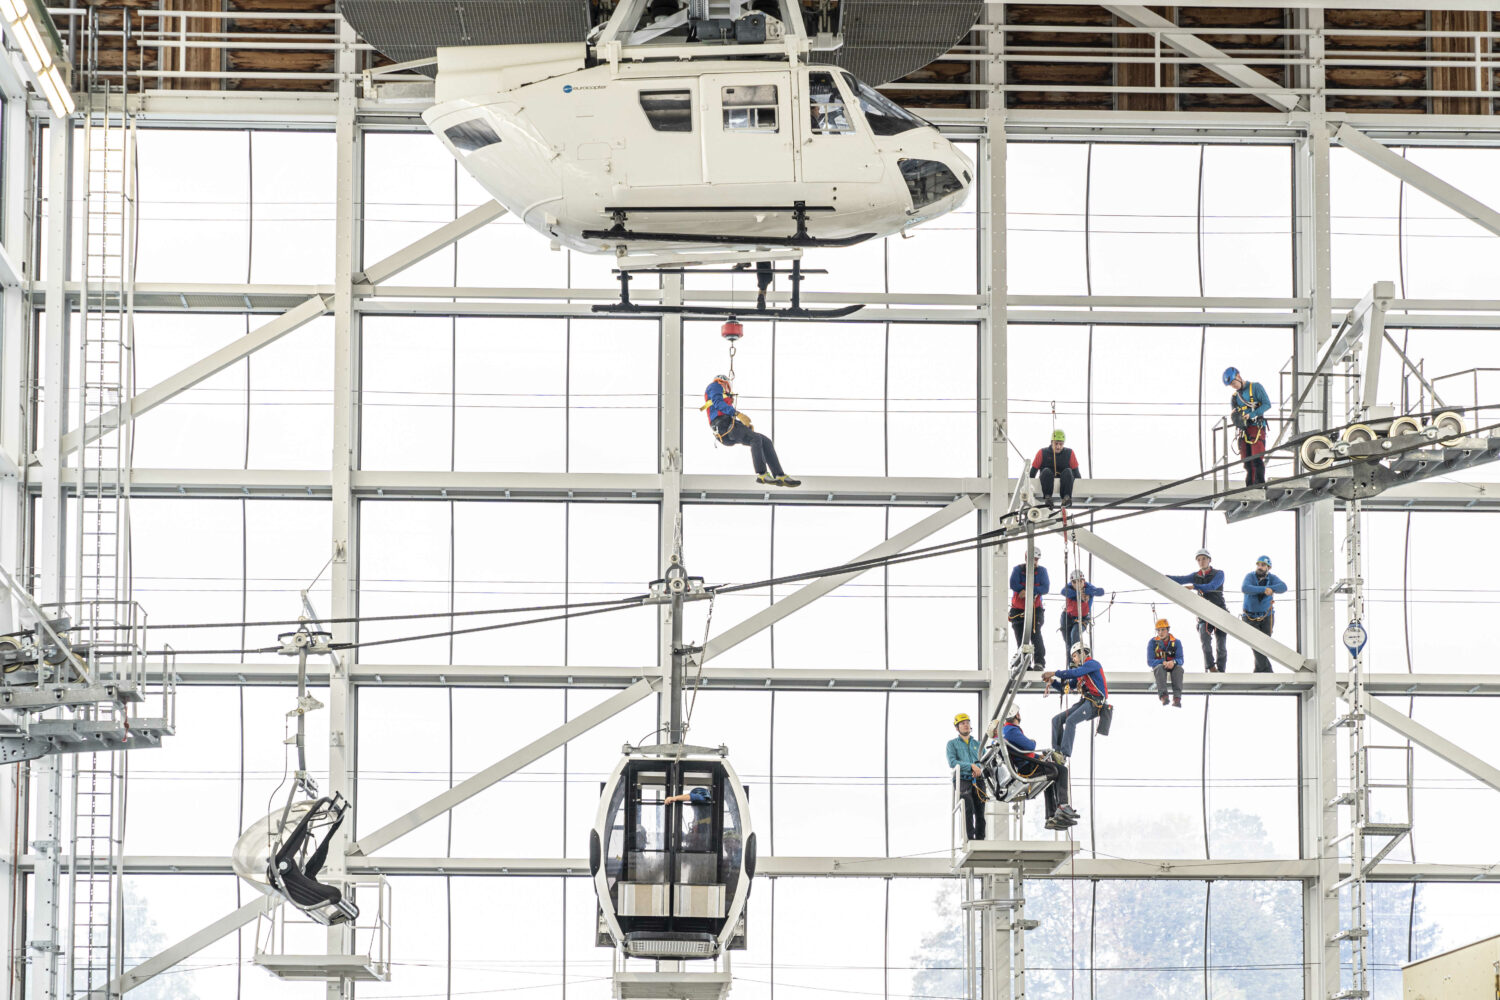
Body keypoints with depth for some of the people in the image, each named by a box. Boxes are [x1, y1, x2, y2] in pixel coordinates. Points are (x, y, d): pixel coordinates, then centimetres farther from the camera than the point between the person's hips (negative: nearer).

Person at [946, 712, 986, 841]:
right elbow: (952, 762, -3)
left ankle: (980, 839, -3)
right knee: (969, 809, -24)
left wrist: (980, 769, -10)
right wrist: (971, 766, -13)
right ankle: (970, 838, -29)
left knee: (980, 814, -4)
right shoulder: (952, 743, 12)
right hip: (963, 781, -4)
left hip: (977, 781, 4)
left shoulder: (977, 744, 24)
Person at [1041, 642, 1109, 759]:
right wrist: (1052, 682, 10)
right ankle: (1056, 750, -7)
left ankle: (1065, 752, -33)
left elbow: (1074, 673, -19)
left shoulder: (1092, 664, -3)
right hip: (1084, 702, 9)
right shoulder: (1081, 670, 25)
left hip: (1095, 703, -9)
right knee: (1057, 719, -1)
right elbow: (1065, 687, 27)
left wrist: (1054, 673, -16)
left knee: (1070, 720, -28)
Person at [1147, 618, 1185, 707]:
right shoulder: (1152, 642, -2)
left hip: (1172, 667, 1)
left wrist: (1173, 662, -33)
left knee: (1179, 668, -34)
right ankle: (1163, 695, -55)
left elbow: (1181, 660, -8)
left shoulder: (1176, 642, 1)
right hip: (1157, 666, -1)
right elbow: (1150, 662, -7)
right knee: (1160, 668, -37)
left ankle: (1177, 697, -48)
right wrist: (1163, 663, -24)